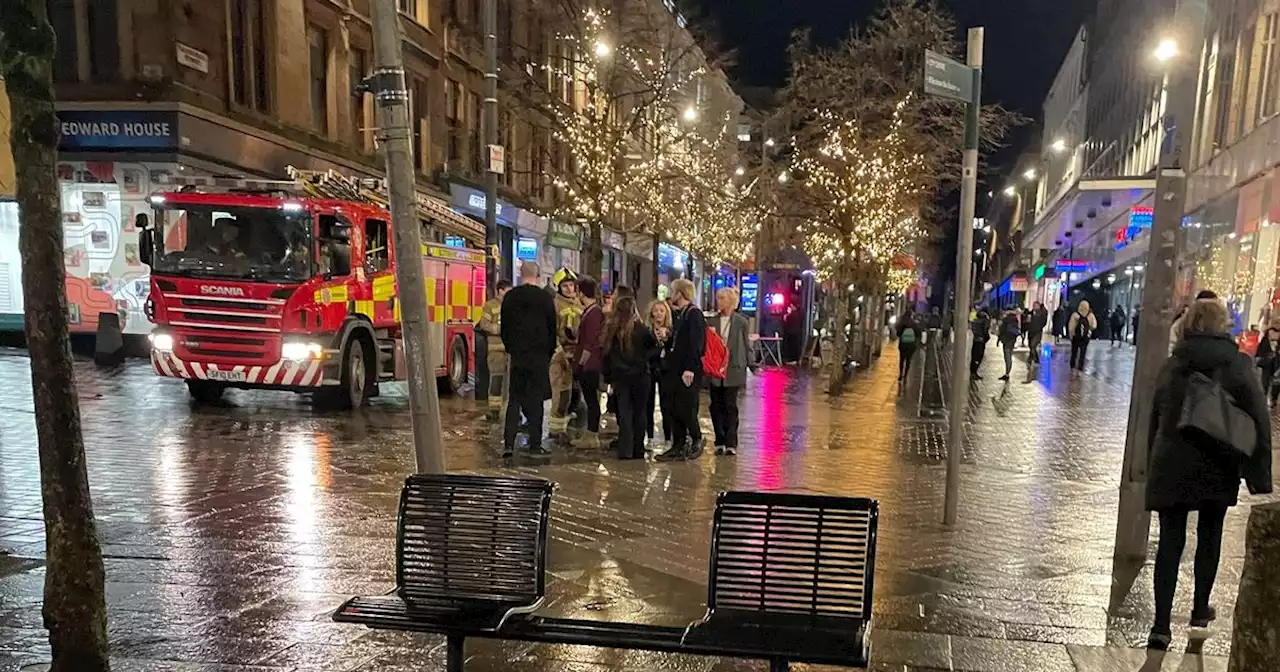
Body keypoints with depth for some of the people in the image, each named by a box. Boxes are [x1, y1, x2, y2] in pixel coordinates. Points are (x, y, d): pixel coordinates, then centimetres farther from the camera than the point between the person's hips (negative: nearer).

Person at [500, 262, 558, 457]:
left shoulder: (510, 297, 1)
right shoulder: (546, 298, -6)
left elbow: (503, 328, 7)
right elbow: (552, 328, 0)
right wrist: (549, 353, 12)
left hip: (517, 354, 2)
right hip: (539, 355, -2)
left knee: (514, 399, 8)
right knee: (536, 400, 4)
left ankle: (508, 444, 0)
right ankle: (535, 444, 5)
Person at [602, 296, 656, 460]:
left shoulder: (610, 330, -1)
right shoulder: (640, 329, -9)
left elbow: (605, 354, 3)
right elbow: (654, 346, -6)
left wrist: (608, 378, 9)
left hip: (619, 377, 2)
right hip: (640, 376, -2)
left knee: (624, 414, 6)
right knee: (638, 413, 9)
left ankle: (625, 451, -1)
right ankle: (637, 451, 13)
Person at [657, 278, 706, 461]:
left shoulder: (694, 315, -11)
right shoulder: (677, 315, 17)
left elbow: (696, 344, -20)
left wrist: (690, 368, -25)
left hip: (688, 372, -9)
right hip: (675, 370, 9)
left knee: (686, 410, -4)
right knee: (675, 410, 10)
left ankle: (696, 441, 15)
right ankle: (678, 446, 18)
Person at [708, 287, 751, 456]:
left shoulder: (741, 322, -1)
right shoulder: (712, 322, 6)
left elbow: (747, 347, 2)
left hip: (733, 371, -3)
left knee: (730, 407, 0)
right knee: (716, 407, 6)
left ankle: (731, 443, 6)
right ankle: (720, 442, 16)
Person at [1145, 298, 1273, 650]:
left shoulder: (1172, 365, 1)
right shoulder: (1237, 364, -7)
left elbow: (1155, 419, 6)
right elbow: (1259, 422, -11)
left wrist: (1155, 463, 14)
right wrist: (1260, 476, -7)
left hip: (1171, 466, 1)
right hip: (1218, 468, -1)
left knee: (1170, 542, 4)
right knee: (1210, 537, 19)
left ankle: (1161, 625, 0)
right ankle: (1201, 608, 33)